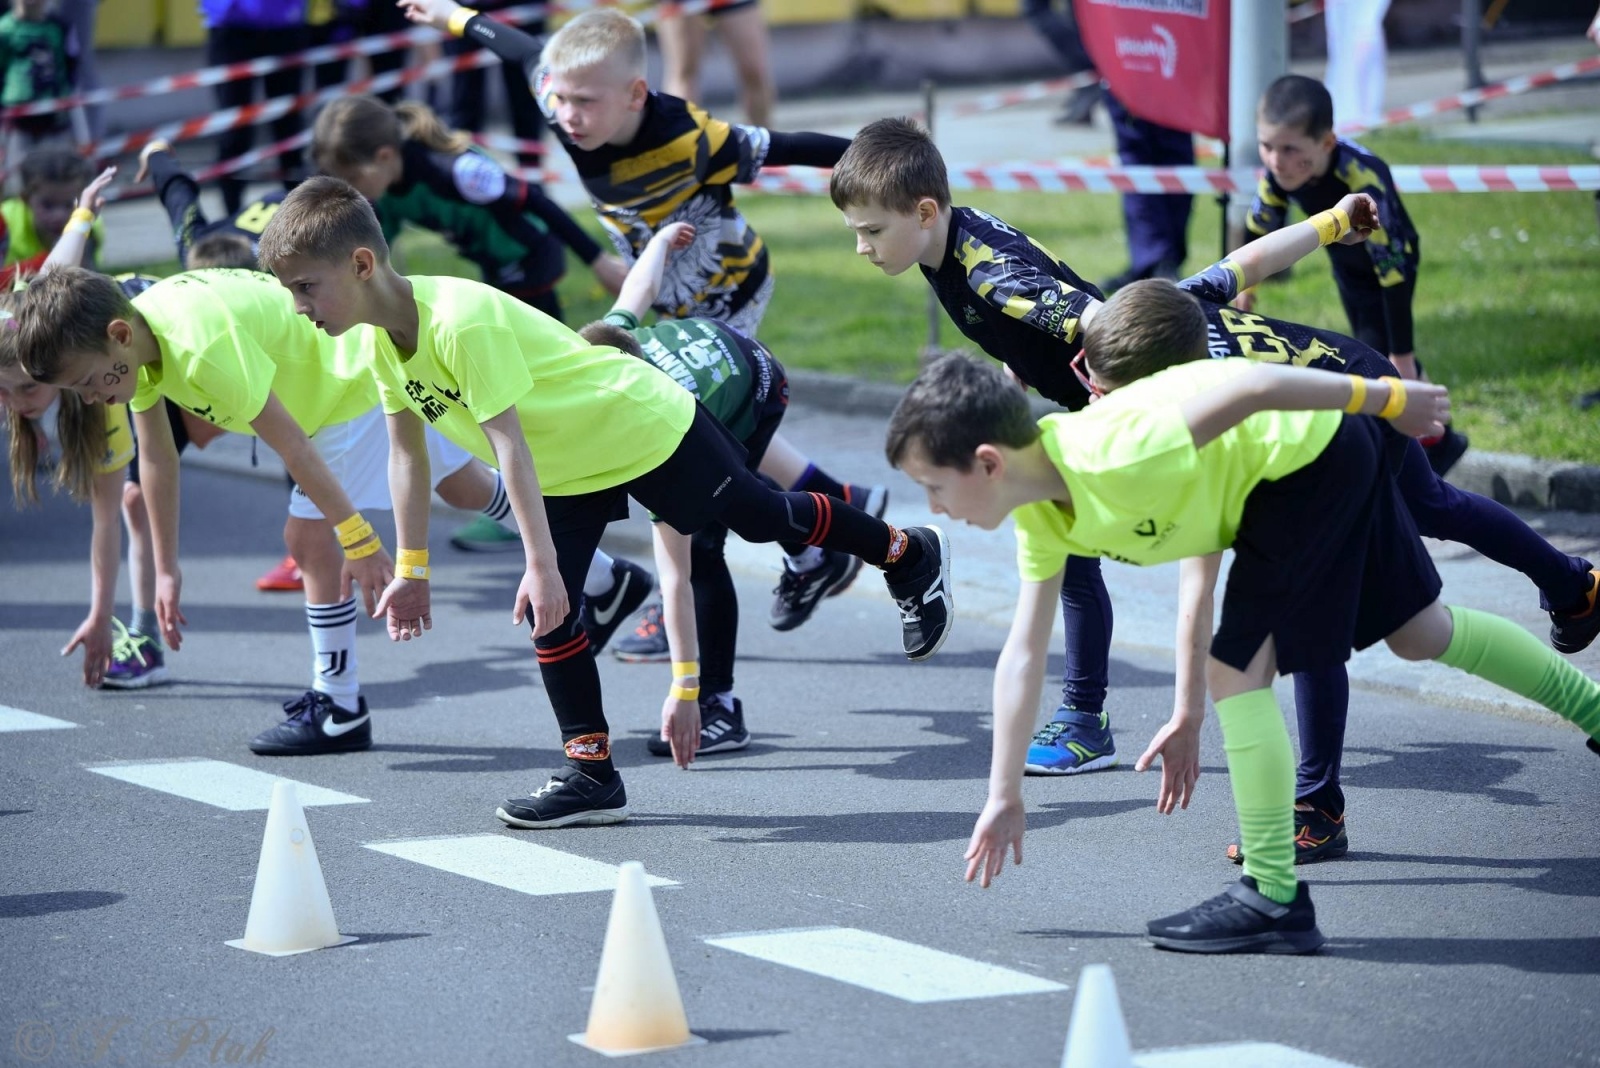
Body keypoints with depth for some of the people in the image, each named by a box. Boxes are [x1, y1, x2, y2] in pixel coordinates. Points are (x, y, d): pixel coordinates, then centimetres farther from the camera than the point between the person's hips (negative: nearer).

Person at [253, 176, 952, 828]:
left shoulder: (461, 322, -38)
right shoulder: (378, 338, -11)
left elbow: (509, 443, -39)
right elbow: (405, 452, 1)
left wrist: (540, 564, -39)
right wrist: (412, 569, 3)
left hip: (646, 427, -8)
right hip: (568, 468, 8)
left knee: (761, 519, 12)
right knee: (544, 610, -4)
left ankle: (907, 554, 37)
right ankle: (591, 774, 4)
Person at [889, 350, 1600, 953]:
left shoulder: (1111, 457, -34)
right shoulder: (1038, 514, -7)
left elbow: (1249, 385, -30)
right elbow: (1022, 655, 0)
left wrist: (1386, 398, -20)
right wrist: (1004, 795, 4)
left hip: (1314, 446, -9)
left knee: (1237, 668, -11)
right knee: (1419, 632, 23)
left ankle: (1275, 901, -5)